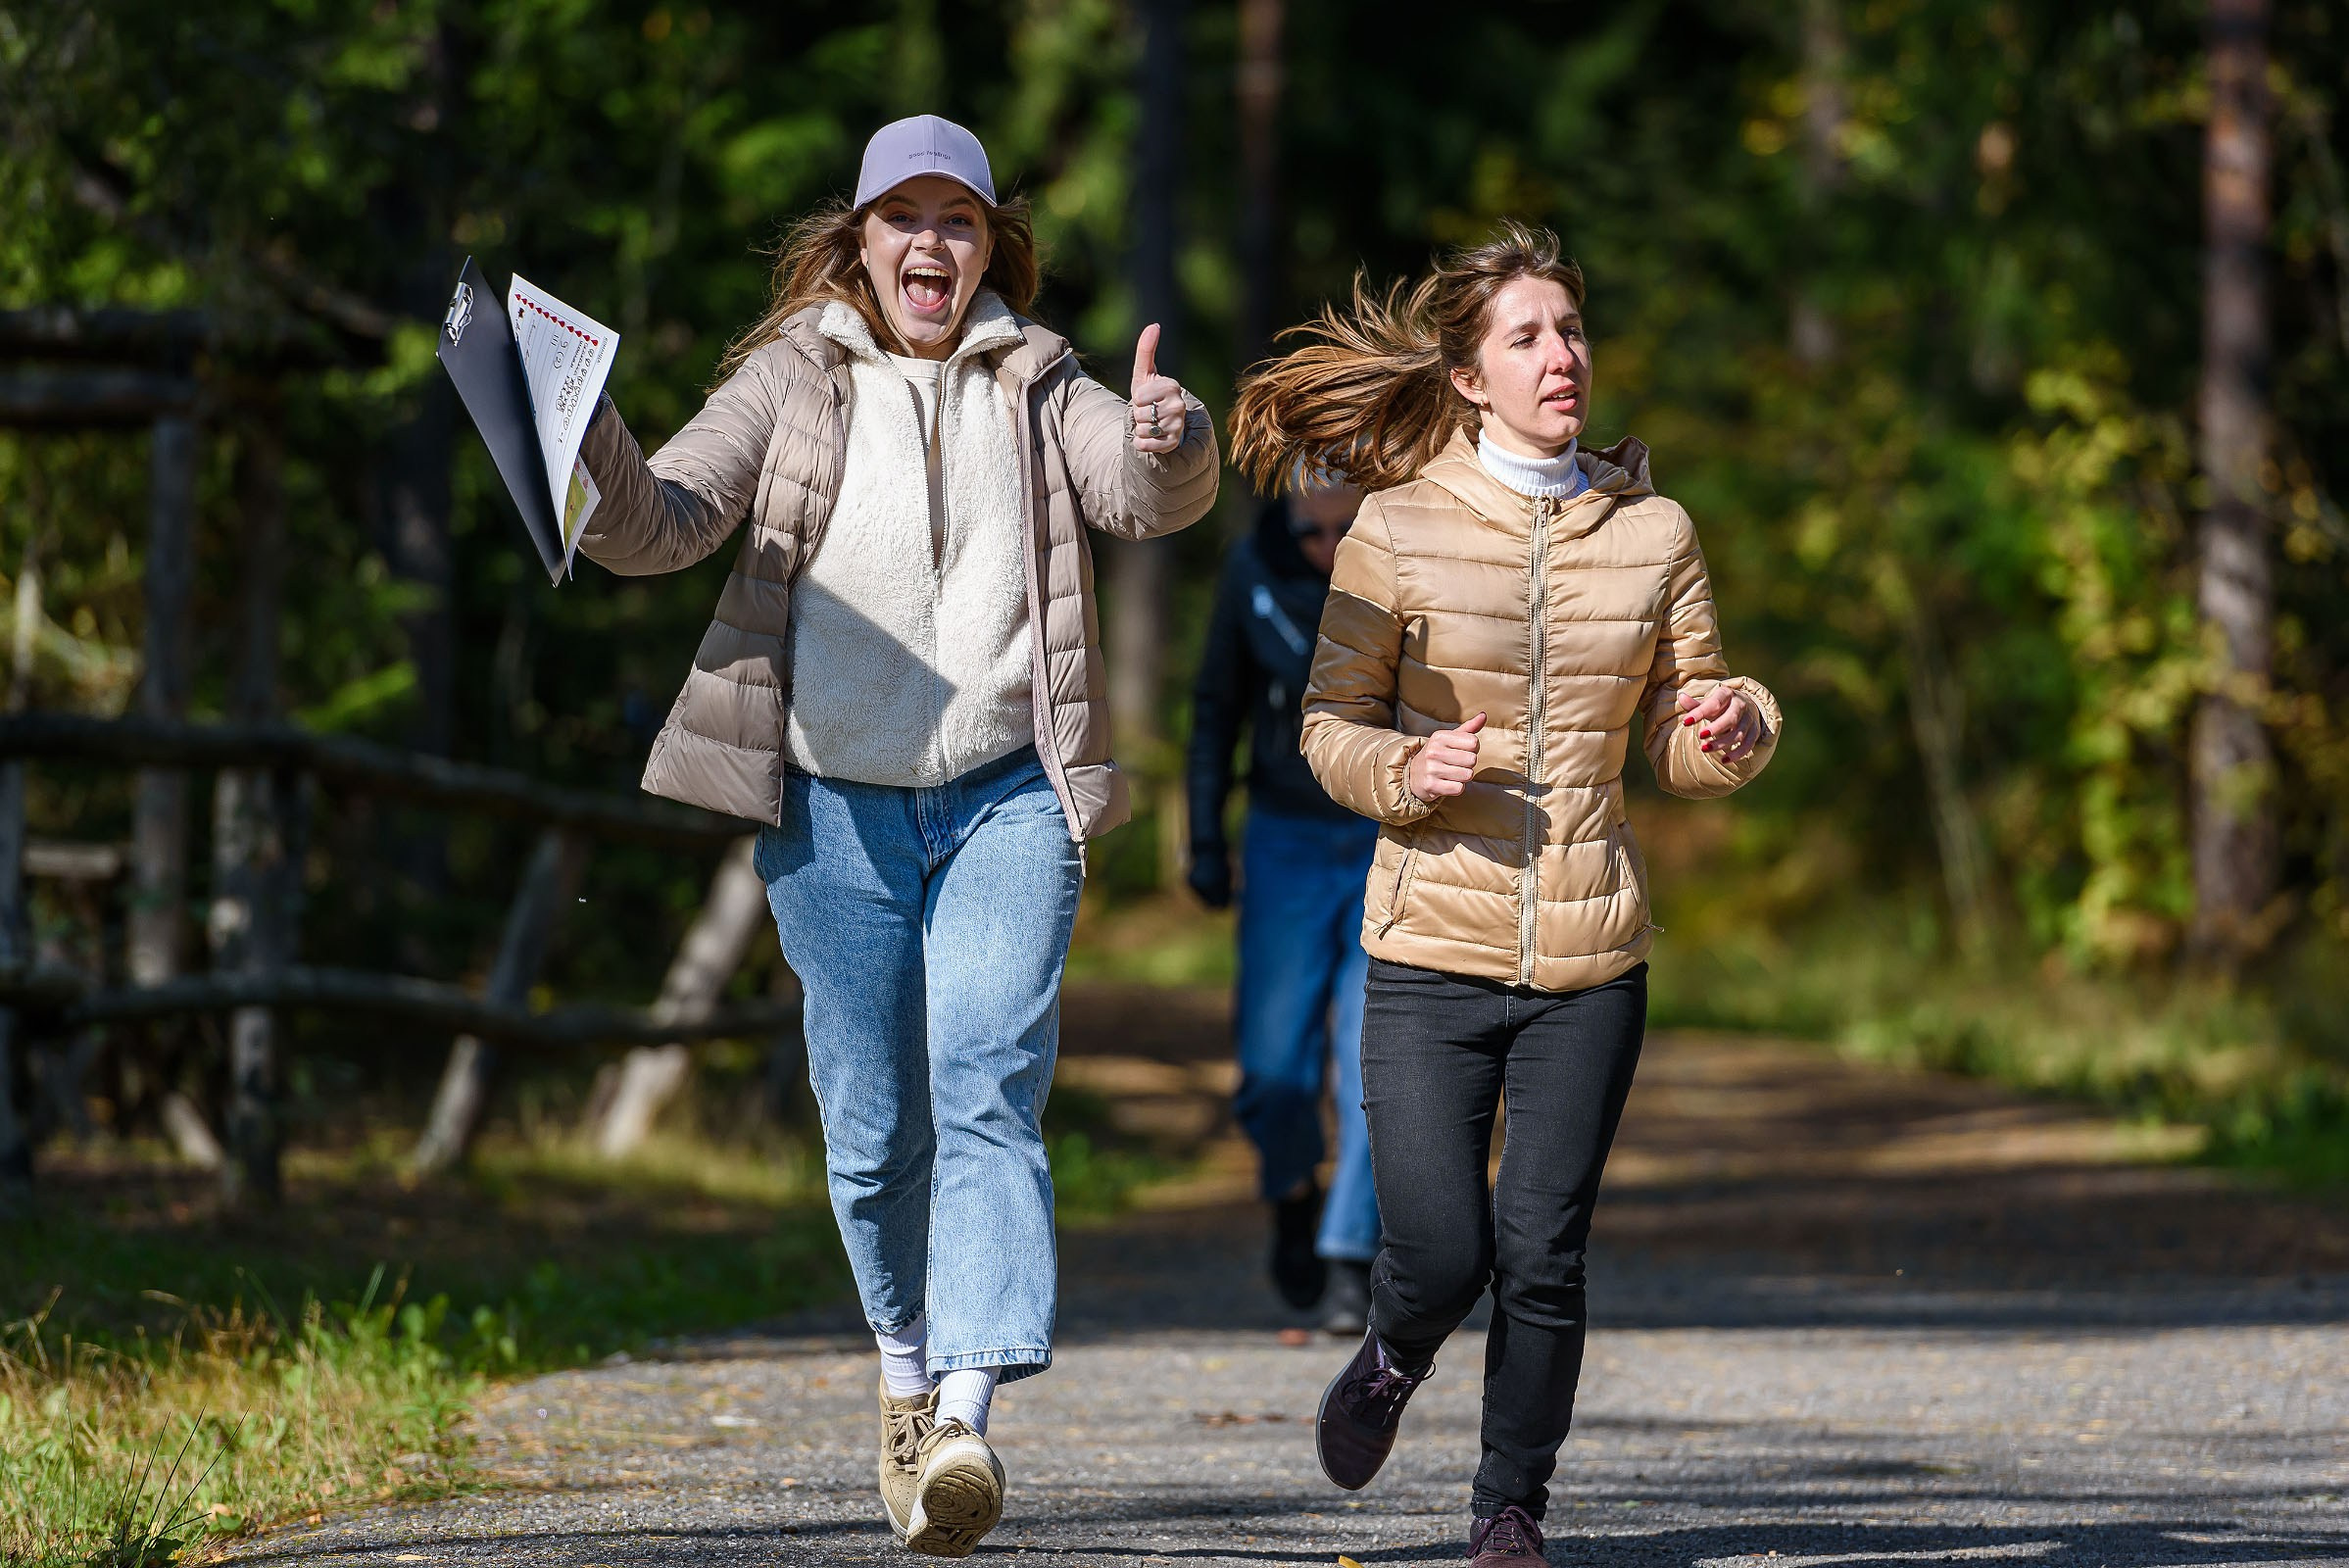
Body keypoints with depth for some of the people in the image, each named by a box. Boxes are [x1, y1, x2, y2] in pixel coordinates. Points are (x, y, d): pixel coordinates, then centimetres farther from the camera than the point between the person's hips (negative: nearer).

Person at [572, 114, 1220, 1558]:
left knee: (987, 1092, -16)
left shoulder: (1038, 388, 9)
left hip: (1006, 795, -1)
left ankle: (968, 1423, -25)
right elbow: (664, 524, 0)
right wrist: (595, 460, -22)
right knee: (875, 1123, 6)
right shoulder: (791, 379, 8)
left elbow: (1143, 498, -8)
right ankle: (909, 1368, 30)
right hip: (834, 803, 1)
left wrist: (1170, 448, -32)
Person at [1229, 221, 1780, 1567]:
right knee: (1442, 1256, -4)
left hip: (1591, 958, 1)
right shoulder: (1399, 525, -2)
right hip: (1433, 950, -1)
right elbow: (1331, 723, 3)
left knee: (1544, 1259, 0)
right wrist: (1407, 770, -18)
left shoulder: (1653, 533, 4)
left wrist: (1733, 728, -13)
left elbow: (1684, 746, 10)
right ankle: (1396, 1355, 32)